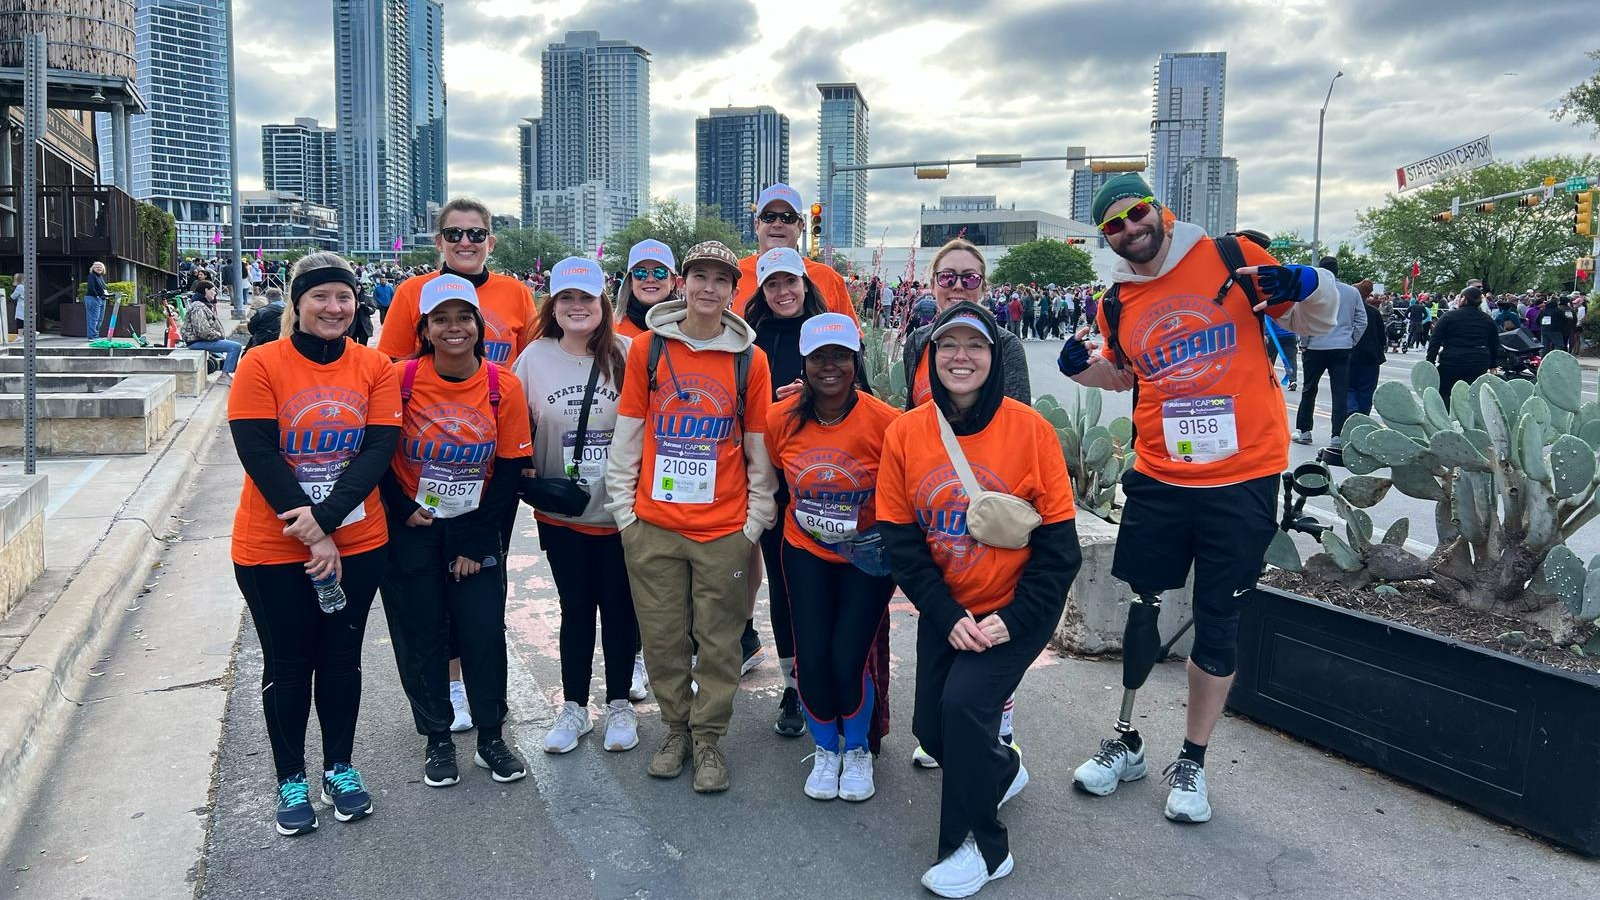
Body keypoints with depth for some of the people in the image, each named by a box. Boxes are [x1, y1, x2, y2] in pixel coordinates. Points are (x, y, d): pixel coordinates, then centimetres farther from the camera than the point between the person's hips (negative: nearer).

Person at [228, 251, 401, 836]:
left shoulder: (375, 367, -2)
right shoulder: (261, 365, -9)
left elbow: (380, 449, -10)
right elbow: (258, 455, -14)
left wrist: (325, 515, -22)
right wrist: (313, 537, -18)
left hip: (357, 543, 2)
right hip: (273, 547, -2)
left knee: (342, 657, 14)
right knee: (287, 665, 11)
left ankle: (340, 767, 32)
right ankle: (291, 779, 28)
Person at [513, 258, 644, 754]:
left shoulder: (628, 354, -7)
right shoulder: (535, 356, 1)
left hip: (620, 509, -1)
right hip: (560, 512, 2)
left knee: (619, 608, 10)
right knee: (576, 609, 13)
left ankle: (620, 704, 27)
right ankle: (574, 707, 27)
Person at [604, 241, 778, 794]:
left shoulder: (750, 359, 0)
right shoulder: (647, 349, 1)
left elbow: (760, 449, 4)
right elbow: (626, 436, 5)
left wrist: (756, 520, 2)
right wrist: (624, 509, 2)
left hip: (724, 529, -1)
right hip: (652, 525, 1)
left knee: (719, 641, 7)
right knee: (662, 636, 10)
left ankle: (708, 737, 24)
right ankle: (676, 727, 29)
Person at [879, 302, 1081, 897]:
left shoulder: (1029, 428, -13)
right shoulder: (905, 433, -7)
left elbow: (1057, 539, -10)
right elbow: (899, 537, -5)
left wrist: (1015, 618, -17)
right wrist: (948, 615, -12)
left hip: (1016, 610, -4)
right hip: (944, 610, 4)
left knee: (963, 701, -20)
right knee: (931, 728, 6)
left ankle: (979, 845, 3)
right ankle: (1001, 769, 41)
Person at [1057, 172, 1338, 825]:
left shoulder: (1231, 258, -4)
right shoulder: (1118, 302, 5)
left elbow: (1309, 324, 5)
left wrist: (1306, 287, -17)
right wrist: (1081, 368, 2)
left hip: (1243, 481, -2)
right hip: (1158, 479, 3)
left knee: (1218, 622, 7)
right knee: (1138, 609, 9)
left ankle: (1192, 763, 23)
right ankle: (1126, 744, 29)